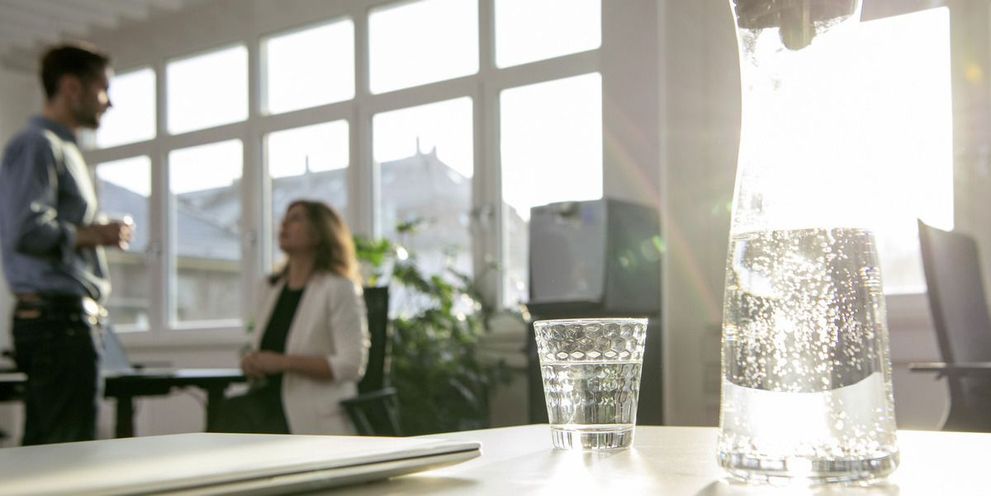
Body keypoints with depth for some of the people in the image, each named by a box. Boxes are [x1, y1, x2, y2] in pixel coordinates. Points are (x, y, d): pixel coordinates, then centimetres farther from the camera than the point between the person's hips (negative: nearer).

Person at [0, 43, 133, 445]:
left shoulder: (62, 149, 23)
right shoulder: (37, 145, -8)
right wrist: (91, 235, -10)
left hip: (70, 317, 10)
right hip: (59, 317, -10)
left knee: (43, 453, 11)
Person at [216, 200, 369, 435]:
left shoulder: (339, 289, -5)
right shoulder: (270, 286, 16)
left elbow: (351, 364, -13)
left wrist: (283, 362, -19)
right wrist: (253, 362, 0)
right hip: (269, 397, 6)